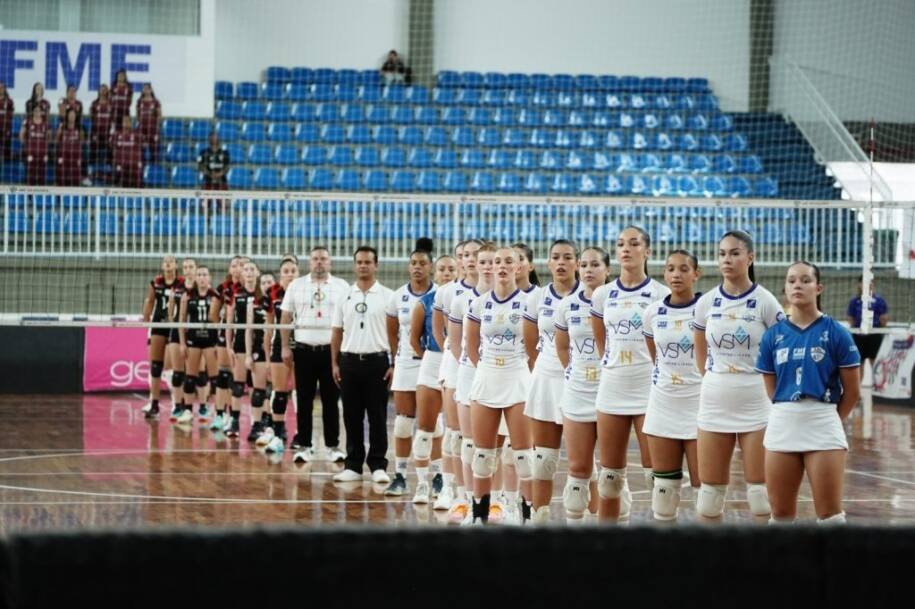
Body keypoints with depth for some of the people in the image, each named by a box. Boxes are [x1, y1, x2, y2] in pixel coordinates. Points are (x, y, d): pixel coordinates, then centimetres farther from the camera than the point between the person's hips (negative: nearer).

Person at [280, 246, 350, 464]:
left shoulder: (342, 287, 5)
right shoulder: (296, 286, 7)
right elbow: (286, 318, 8)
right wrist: (285, 347, 1)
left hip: (331, 350, -1)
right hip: (304, 349, 1)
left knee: (331, 401, 3)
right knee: (304, 401, 3)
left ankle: (333, 446, 10)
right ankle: (303, 446, 9)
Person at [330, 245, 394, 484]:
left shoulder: (387, 296, 0)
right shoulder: (345, 296, 9)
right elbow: (336, 332, 11)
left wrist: (394, 364, -7)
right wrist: (334, 363, 5)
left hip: (377, 361, -3)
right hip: (349, 361, 3)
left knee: (378, 417, -1)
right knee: (352, 417, 5)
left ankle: (378, 466, 4)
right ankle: (353, 466, 11)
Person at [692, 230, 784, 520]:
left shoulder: (765, 302, -6)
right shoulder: (706, 302, 4)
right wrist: (713, 382, 14)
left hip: (756, 406, -4)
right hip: (714, 404, 4)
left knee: (761, 496, -3)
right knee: (709, 495, 6)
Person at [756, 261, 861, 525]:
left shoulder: (835, 333, -4)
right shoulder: (773, 335, 6)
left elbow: (852, 390, 0)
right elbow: (770, 388, 12)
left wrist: (829, 420, 9)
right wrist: (789, 414, 9)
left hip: (823, 426, -3)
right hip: (782, 425, 3)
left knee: (829, 513, -2)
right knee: (780, 513, 9)